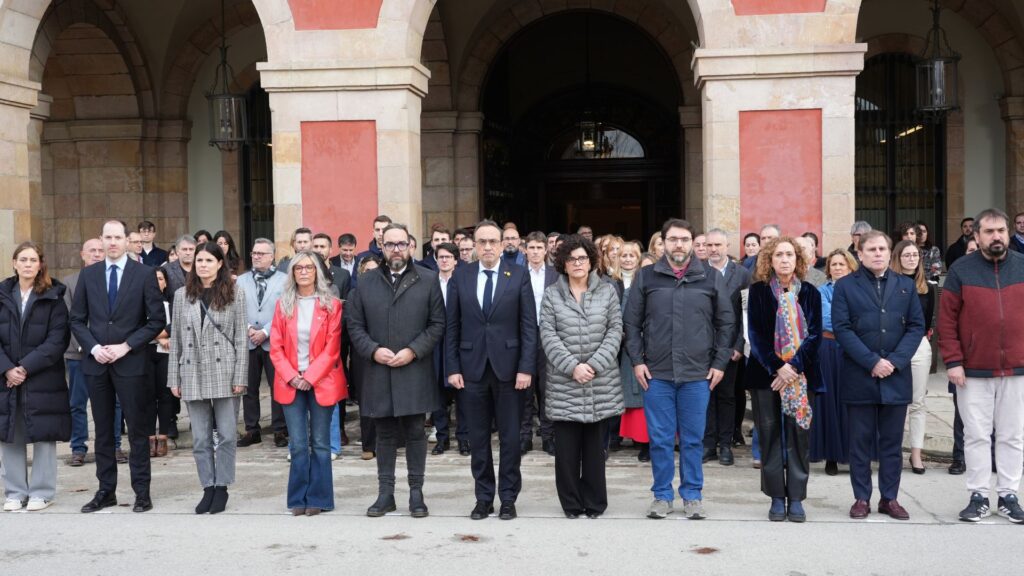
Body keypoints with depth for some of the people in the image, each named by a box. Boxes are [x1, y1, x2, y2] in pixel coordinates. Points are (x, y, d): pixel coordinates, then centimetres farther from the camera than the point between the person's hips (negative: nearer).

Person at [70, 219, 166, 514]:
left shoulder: (144, 274, -2)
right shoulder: (88, 274, 7)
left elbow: (157, 320, -4)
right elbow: (77, 320, 9)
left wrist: (127, 346, -12)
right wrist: (93, 347, -7)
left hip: (131, 363, -3)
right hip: (96, 362, 3)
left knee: (137, 429, 2)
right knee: (103, 429, 10)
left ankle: (142, 492, 9)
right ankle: (106, 491, 19)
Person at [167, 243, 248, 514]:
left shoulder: (235, 292, 1)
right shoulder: (182, 295, 9)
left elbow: (241, 337, -2)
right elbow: (176, 338, 10)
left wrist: (239, 377, -8)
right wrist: (174, 378, 6)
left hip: (224, 373, -2)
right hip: (193, 374, 2)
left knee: (226, 435, 1)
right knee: (200, 438, 6)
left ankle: (222, 487, 13)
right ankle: (208, 488, 15)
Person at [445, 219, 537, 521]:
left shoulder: (519, 275, 0)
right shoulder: (460, 276, 5)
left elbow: (529, 325, -2)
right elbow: (452, 326, 5)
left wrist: (526, 368, -9)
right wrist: (452, 368, -1)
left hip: (508, 367, -1)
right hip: (472, 368, 2)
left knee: (510, 437, 5)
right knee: (478, 438, 8)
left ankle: (508, 498, 15)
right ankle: (483, 497, 18)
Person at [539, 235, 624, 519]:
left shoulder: (607, 291, 7)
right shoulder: (551, 294, 6)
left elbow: (615, 330, 2)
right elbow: (548, 336, -1)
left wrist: (595, 364, -10)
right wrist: (572, 366, -12)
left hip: (601, 383, 1)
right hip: (564, 383, 0)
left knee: (595, 446, 5)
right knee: (566, 447, 0)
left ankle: (594, 503, 16)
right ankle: (571, 503, 12)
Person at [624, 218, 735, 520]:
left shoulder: (712, 279, 5)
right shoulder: (646, 277, 4)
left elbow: (726, 323, 8)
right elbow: (631, 322, 6)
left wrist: (720, 363, 2)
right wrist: (637, 361, -1)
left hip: (697, 374, 0)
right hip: (656, 374, 0)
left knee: (693, 439, 7)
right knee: (660, 439, 5)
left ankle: (692, 495, 19)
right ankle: (662, 495, 17)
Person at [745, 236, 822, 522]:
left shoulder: (809, 292, 5)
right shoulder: (758, 291, 2)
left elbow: (814, 335, 0)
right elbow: (756, 335, -4)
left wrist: (793, 366, -13)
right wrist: (776, 368, -14)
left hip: (799, 373, 1)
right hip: (766, 374, -1)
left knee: (798, 435, 1)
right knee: (770, 435, 1)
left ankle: (796, 498, 8)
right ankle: (777, 498, 9)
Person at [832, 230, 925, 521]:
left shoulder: (906, 286, 10)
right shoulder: (845, 286, 2)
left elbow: (916, 326, 4)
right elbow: (842, 328, -7)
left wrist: (895, 361, -10)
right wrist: (872, 362, -14)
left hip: (896, 377, 2)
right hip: (859, 377, -2)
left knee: (892, 441, 7)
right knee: (861, 441, 4)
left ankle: (890, 498, 16)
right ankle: (862, 498, 11)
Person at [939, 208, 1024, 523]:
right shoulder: (961, 270, -1)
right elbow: (947, 319, -3)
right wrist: (953, 361, -8)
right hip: (973, 371, -2)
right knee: (977, 436, 5)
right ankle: (979, 496, 14)